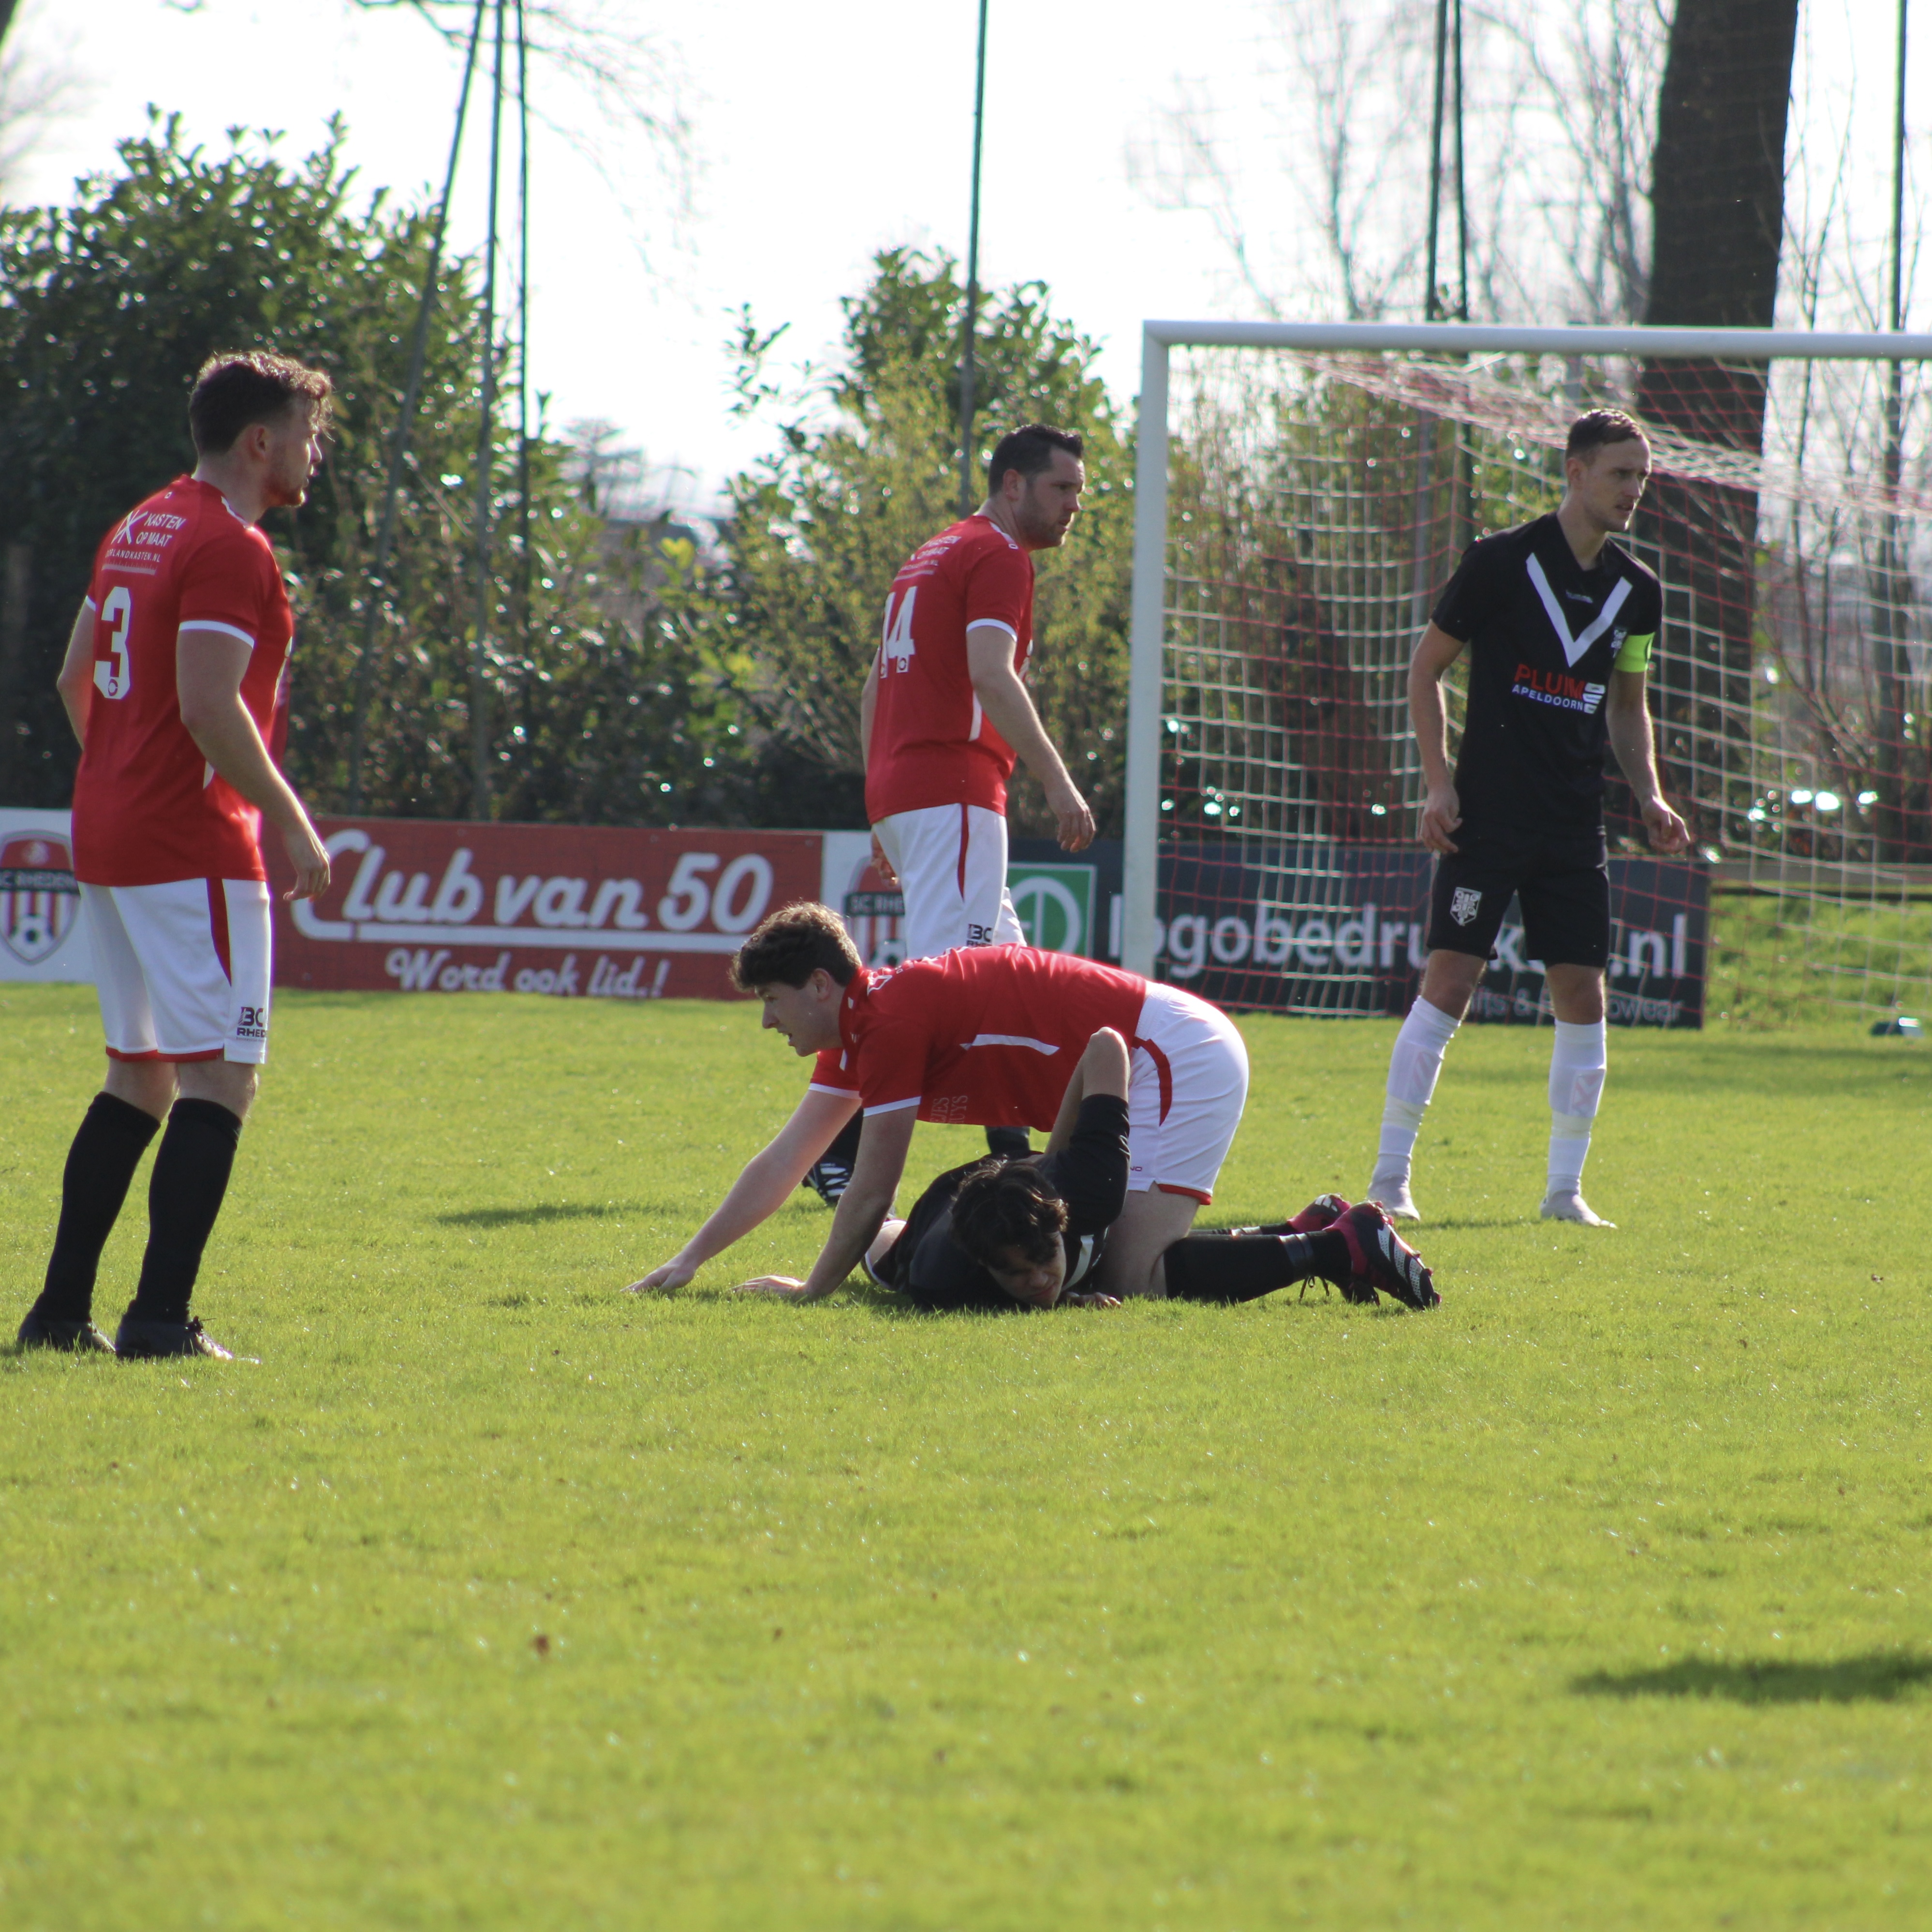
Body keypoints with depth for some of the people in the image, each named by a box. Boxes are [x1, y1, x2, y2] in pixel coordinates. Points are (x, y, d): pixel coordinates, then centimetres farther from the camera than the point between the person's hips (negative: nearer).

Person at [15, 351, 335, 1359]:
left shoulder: (139, 530, 16)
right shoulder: (229, 547, -13)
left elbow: (76, 679, 21)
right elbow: (209, 705, -21)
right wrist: (290, 819, -16)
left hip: (107, 838, 10)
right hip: (192, 849, -10)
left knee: (141, 1075, 16)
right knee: (221, 1077, -8)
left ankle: (62, 1309, 14)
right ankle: (160, 1317, -13)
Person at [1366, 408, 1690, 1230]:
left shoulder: (1637, 591, 9)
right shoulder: (1501, 562, -6)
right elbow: (1425, 668, 0)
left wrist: (1649, 797, 8)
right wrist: (1438, 781, -8)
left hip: (1576, 827, 5)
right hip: (1487, 816, -5)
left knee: (1582, 994, 2)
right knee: (1448, 983, -9)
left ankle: (1565, 1187, 10)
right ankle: (1390, 1177, -3)